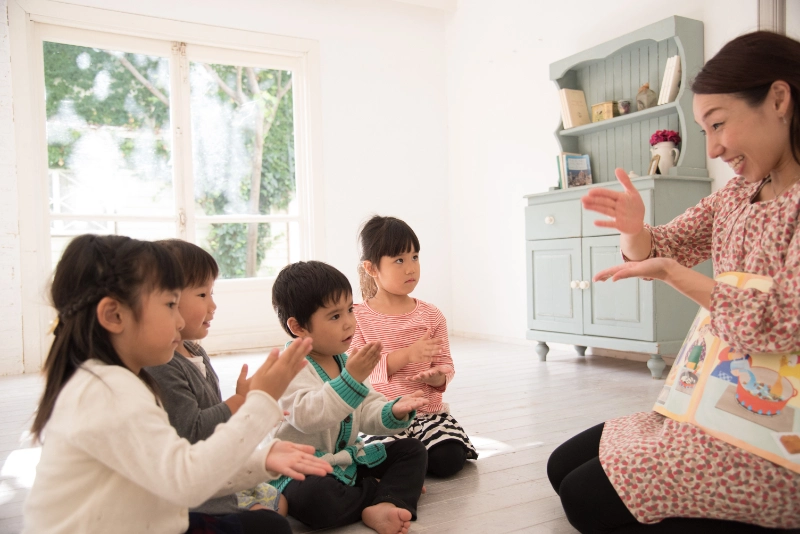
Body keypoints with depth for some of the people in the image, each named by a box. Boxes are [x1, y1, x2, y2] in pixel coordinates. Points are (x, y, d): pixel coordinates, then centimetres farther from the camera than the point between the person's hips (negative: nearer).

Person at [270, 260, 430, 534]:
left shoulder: (346, 362, 7)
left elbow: (367, 411, 3)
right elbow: (307, 416, -34)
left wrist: (393, 412, -19)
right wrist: (351, 380, -41)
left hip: (348, 461, 8)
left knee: (412, 450, 2)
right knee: (311, 496, -39)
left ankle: (382, 507, -24)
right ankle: (383, 492, -14)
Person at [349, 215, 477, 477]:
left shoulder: (431, 315, 4)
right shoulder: (358, 317, -5)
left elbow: (445, 365, 5)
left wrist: (434, 376, -20)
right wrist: (407, 355, -23)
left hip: (429, 411, 3)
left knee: (448, 460, -19)